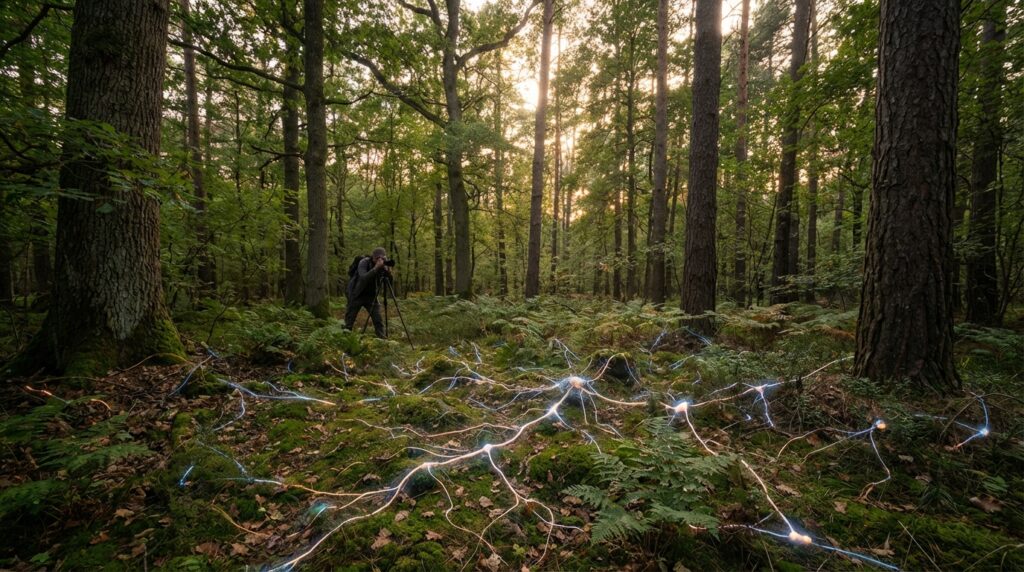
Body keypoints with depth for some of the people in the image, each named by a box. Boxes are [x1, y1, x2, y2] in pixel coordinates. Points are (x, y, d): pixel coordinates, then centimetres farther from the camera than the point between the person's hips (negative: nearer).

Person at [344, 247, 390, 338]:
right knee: (349, 322, 4)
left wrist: (387, 272, -25)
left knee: (378, 320, -7)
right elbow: (363, 278, -35)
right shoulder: (364, 262, -19)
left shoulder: (382, 266, -5)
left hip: (371, 296, 4)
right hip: (356, 295, -4)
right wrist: (376, 268, -40)